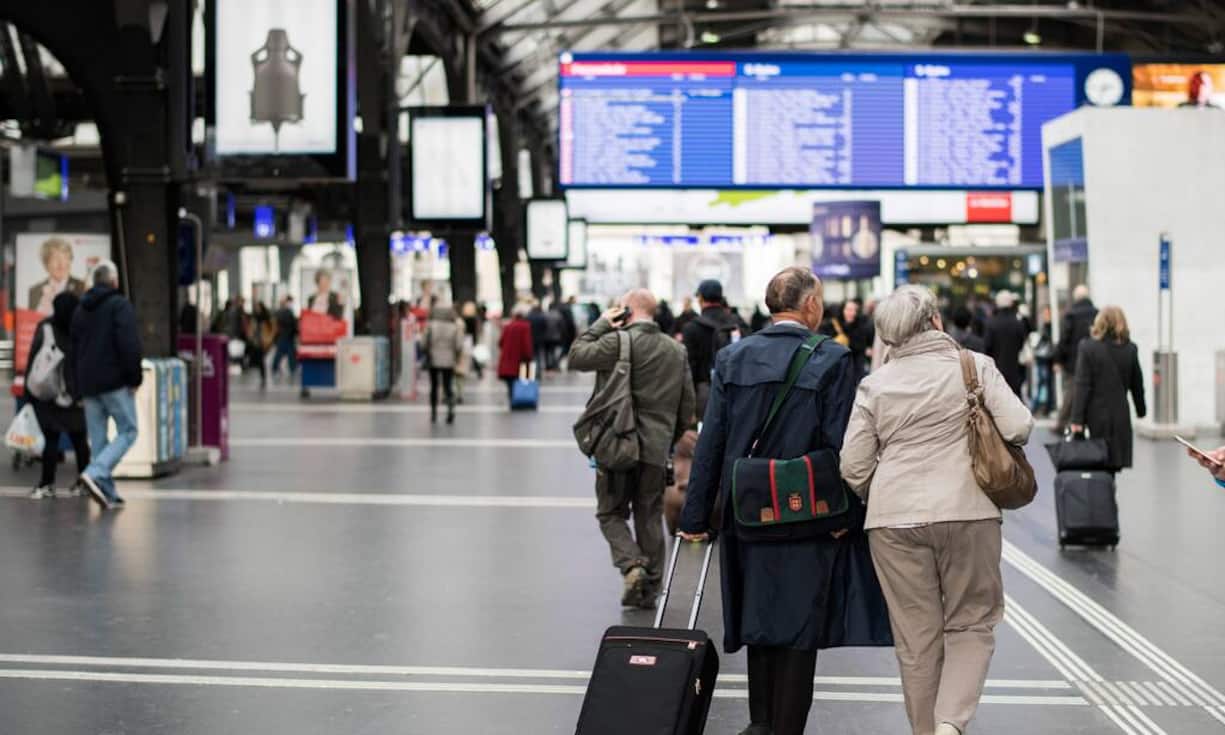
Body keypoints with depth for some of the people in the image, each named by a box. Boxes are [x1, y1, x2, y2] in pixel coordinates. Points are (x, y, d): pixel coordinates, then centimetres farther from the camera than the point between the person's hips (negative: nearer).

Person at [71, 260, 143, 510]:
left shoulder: (80, 310, 17)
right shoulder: (119, 305, -6)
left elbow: (74, 351, 20)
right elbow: (129, 345, -16)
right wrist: (135, 377, -9)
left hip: (88, 384, 7)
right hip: (115, 381, -7)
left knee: (98, 439, 8)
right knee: (127, 432, -2)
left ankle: (108, 494, 6)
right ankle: (95, 473, -20)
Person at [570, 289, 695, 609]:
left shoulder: (617, 342, -12)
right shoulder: (677, 351, 10)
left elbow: (577, 356, -3)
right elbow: (687, 406, 12)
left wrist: (601, 324, 4)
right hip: (656, 450, 5)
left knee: (611, 513, 8)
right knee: (650, 517, 13)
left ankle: (631, 565, -13)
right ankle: (649, 587, 16)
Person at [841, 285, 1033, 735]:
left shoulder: (874, 385, 6)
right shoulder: (975, 366, 0)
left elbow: (853, 468, 4)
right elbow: (1018, 428, -8)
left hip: (894, 517, 2)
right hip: (967, 512, -2)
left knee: (916, 638, 11)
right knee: (971, 624, 10)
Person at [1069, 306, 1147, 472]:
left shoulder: (1088, 348, -8)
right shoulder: (1130, 349, 2)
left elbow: (1083, 386, -10)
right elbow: (1137, 384, 11)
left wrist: (1077, 419, -10)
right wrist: (1141, 409, 26)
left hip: (1095, 415, -2)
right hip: (1120, 417, 2)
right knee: (1113, 464, 6)